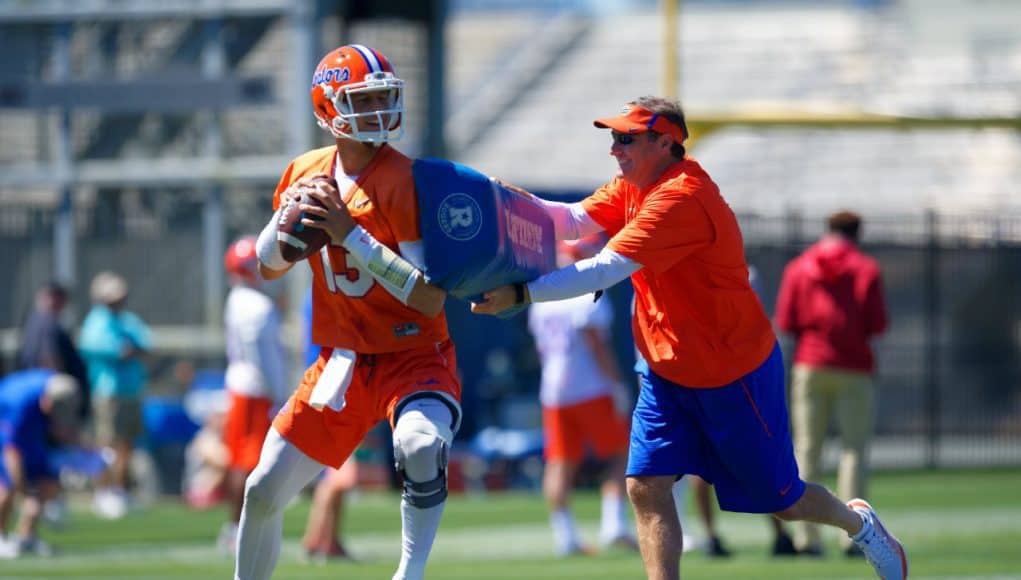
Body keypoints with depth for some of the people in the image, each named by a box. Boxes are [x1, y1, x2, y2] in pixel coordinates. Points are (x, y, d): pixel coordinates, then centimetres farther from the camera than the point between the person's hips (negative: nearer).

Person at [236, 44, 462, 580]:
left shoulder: (402, 182, -18)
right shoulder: (307, 173, 1)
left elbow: (431, 299, -23)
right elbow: (267, 267, 14)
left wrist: (350, 234, -26)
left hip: (415, 355, -5)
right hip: (343, 360, 5)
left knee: (420, 446, -37)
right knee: (264, 491, 5)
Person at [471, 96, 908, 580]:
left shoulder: (682, 199, -28)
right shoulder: (634, 187, 2)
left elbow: (604, 271, -34)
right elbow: (573, 221, -10)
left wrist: (519, 295, -35)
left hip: (733, 373, -8)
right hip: (667, 371, 8)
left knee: (781, 499, 8)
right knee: (646, 488, -7)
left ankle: (857, 523, 37)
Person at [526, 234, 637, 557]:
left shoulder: (543, 299, 12)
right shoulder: (588, 298, -11)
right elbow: (597, 345, -16)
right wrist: (617, 385, -13)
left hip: (553, 391, 7)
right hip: (591, 390, -7)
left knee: (560, 463, 4)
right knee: (619, 454, 3)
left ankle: (563, 534, -1)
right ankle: (614, 523, -8)